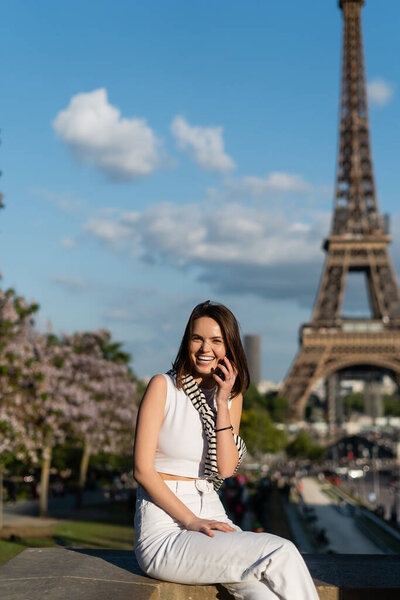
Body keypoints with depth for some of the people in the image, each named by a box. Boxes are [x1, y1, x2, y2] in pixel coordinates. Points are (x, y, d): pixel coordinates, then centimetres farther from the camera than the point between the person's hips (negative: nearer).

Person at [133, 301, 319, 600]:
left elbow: (226, 469, -2)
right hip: (165, 532, -5)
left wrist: (222, 403, -8)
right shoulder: (163, 387, -4)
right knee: (280, 552, -23)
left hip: (210, 518, 5)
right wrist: (191, 521, -16)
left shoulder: (232, 395, 11)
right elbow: (143, 469, -10)